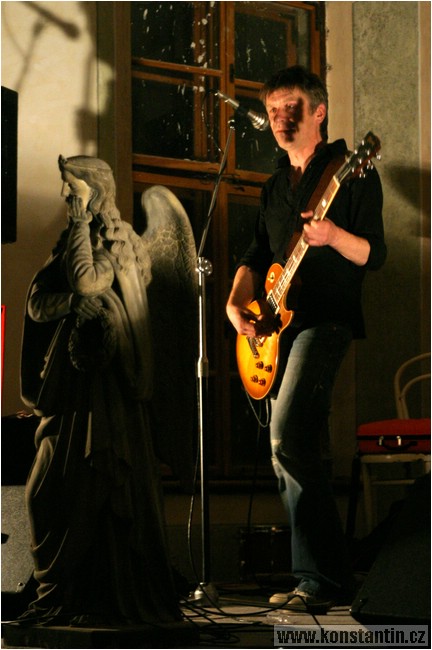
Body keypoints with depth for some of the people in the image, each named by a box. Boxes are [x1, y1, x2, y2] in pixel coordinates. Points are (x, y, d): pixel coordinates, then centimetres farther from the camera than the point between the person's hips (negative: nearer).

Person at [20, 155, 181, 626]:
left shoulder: (119, 242, -4)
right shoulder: (69, 242, 17)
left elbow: (87, 282, -22)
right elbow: (37, 303, 10)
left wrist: (81, 223, -13)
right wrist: (73, 301, -11)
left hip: (105, 379, -8)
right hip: (67, 378, 8)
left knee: (102, 488, -7)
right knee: (50, 490, 6)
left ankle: (113, 598, -4)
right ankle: (61, 594, 12)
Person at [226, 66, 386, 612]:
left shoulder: (351, 171, -2)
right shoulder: (276, 186, 20)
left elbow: (374, 255, -7)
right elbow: (256, 256, 22)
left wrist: (334, 237, -26)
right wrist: (237, 304, 3)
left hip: (324, 318, -8)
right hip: (277, 324, 8)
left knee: (288, 439, -23)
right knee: (300, 454, 7)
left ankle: (324, 578, -21)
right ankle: (323, 572, 14)